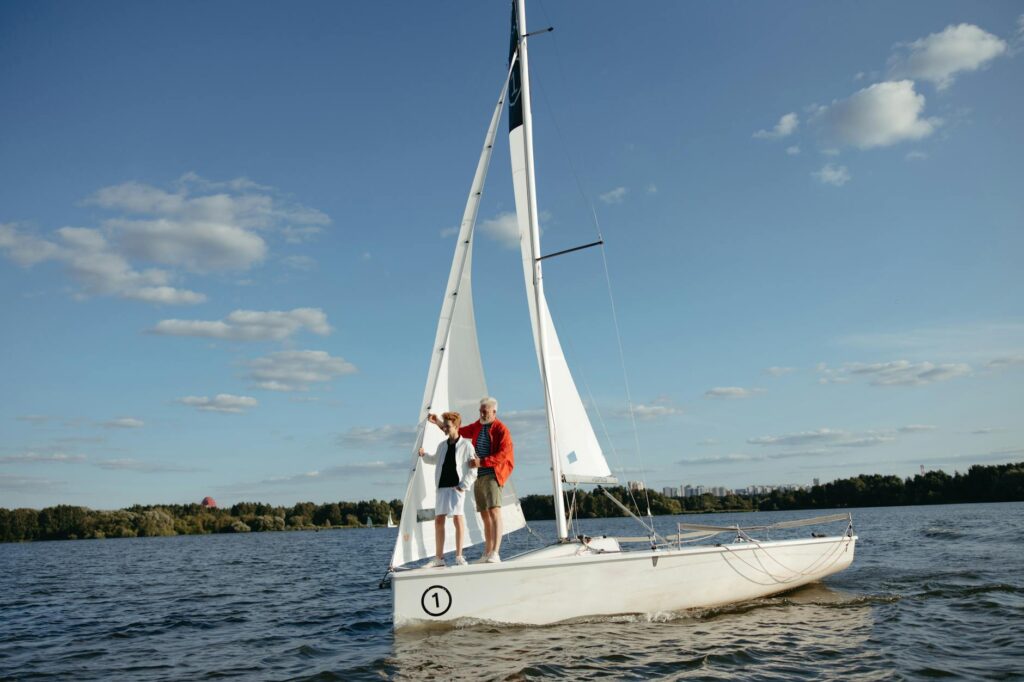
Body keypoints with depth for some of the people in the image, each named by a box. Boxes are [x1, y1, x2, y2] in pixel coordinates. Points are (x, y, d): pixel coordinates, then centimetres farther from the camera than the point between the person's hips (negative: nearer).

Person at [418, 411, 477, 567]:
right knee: (438, 520, 4)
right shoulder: (442, 445, 14)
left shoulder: (466, 445, -2)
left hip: (457, 487, -6)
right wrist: (424, 455, 14)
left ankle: (459, 556, -3)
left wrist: (463, 486, -11)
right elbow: (435, 460, 33)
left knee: (458, 518, -12)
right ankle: (439, 557, 12)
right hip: (442, 487, 6)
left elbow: (473, 470, -5)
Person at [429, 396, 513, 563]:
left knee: (494, 512, -18)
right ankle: (487, 554, 11)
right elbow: (457, 431, 27)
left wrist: (482, 461, -20)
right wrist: (438, 422, 20)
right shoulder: (477, 427, 16)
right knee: (485, 515, 8)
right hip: (478, 476, 7)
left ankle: (495, 554, -25)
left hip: (492, 475, -7)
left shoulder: (501, 429, -5)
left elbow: (504, 454, -14)